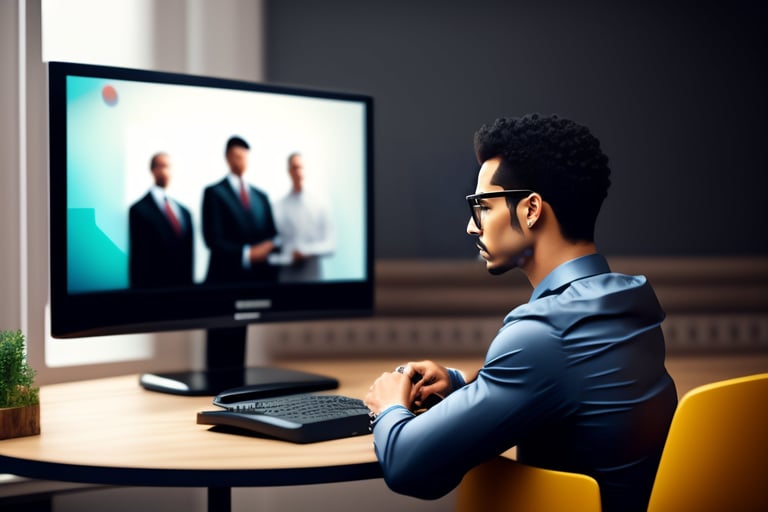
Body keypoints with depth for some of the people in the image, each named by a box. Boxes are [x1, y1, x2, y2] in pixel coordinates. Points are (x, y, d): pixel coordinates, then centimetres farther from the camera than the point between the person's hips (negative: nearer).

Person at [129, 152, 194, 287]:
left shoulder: (184, 211, 16)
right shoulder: (139, 210, -3)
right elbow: (137, 255, -5)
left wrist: (188, 283, 9)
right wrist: (139, 288, -9)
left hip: (183, 286, 5)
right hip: (154, 287, -5)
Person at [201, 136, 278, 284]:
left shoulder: (261, 196, 18)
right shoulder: (214, 193, 2)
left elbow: (271, 235, 18)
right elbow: (212, 238, -6)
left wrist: (270, 248, -5)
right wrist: (247, 253, -15)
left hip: (261, 277, 4)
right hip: (227, 277, -4)